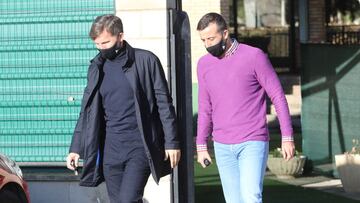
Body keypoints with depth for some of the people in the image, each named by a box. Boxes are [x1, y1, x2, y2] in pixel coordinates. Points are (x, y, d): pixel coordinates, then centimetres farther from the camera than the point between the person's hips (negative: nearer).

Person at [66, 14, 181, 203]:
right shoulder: (97, 67, 10)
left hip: (140, 145, -5)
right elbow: (87, 111, 14)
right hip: (111, 147, 5)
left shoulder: (146, 61, -3)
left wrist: (171, 142, -6)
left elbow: (164, 103, -2)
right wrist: (76, 148, 7)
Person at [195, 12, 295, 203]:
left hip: (253, 144, -5)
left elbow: (278, 96, -6)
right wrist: (201, 145, 13)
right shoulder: (204, 64, 6)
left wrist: (287, 137, -9)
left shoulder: (254, 56, -9)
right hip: (223, 147, 5)